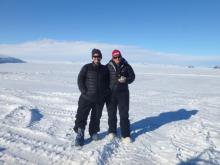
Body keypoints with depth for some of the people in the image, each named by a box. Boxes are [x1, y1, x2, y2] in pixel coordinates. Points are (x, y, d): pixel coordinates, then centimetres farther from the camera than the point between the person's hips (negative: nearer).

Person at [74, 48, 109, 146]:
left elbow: (108, 82, 14)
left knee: (96, 117, 14)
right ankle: (79, 135, 7)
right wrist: (83, 91, -12)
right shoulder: (86, 68, 0)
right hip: (86, 97, -2)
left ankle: (93, 132, 33)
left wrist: (106, 92, 2)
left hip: (100, 98, 3)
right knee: (81, 116, -5)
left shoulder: (105, 69, 8)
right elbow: (80, 79, -3)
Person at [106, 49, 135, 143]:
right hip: (110, 93, 1)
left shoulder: (126, 66, 0)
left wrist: (126, 80, -15)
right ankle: (112, 131, 32)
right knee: (111, 114, 12)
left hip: (123, 93, 0)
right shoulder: (108, 67, -2)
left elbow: (132, 76, 6)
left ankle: (126, 135, 15)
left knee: (124, 114, 2)